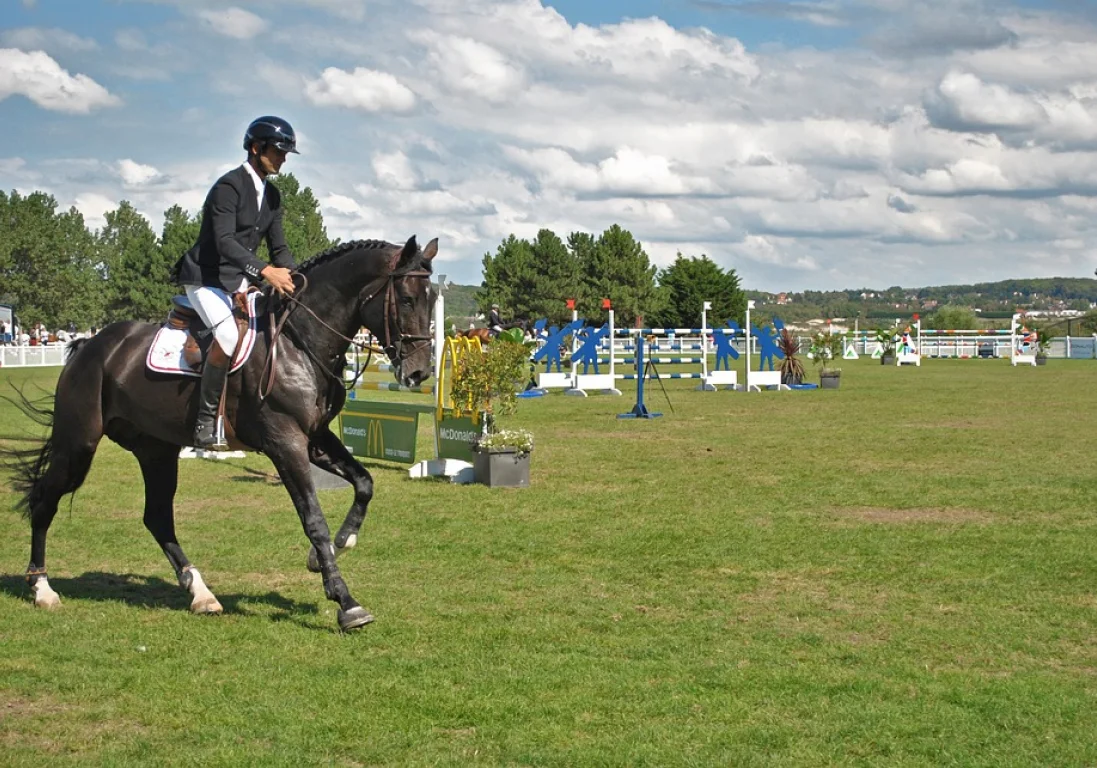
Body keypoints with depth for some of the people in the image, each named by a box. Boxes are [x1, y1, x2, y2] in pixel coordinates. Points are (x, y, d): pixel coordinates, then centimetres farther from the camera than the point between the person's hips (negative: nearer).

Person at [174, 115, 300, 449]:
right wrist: (265, 271, -40)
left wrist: (296, 278, -7)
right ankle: (205, 423, -25)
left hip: (239, 280, 9)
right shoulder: (229, 187, -17)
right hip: (205, 279, -9)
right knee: (229, 335, -31)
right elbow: (224, 242, -28)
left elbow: (279, 248, 12)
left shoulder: (272, 196, 10)